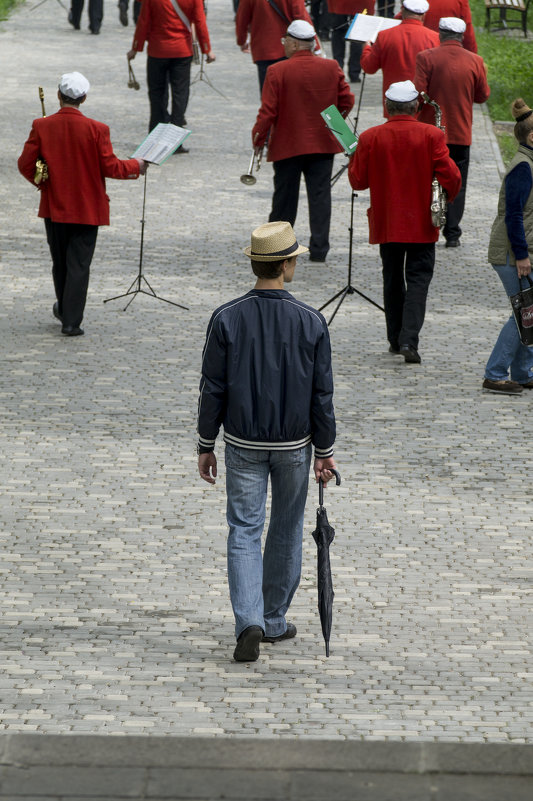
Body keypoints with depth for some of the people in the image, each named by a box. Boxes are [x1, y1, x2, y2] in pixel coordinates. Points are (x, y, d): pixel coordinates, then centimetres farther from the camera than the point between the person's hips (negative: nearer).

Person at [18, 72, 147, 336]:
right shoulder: (96, 129, -16)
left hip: (54, 206, 3)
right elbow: (110, 167, -12)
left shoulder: (42, 126, -9)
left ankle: (65, 308, 37)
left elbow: (25, 164, -5)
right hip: (86, 208, -3)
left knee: (60, 262, 19)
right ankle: (71, 321, 0)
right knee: (79, 264, 3)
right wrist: (136, 166, 6)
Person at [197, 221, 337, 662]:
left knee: (244, 531, 3)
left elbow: (212, 390, -6)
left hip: (243, 444, 0)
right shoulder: (311, 323, -11)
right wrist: (325, 452, 5)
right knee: (286, 531, 16)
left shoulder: (227, 319, -11)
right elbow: (322, 395, -6)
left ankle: (249, 622, -14)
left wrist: (205, 447, 5)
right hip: (294, 444, 0)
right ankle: (275, 620, 27)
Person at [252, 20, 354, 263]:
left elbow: (268, 111, -13)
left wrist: (258, 138, 0)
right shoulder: (332, 68, -2)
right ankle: (319, 249, 2)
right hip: (323, 143, 2)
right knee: (320, 196, 6)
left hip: (287, 146, -2)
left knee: (284, 197, 9)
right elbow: (347, 101, 2)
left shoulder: (277, 71, -13)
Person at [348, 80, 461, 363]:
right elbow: (450, 177, -11)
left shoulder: (370, 138, -6)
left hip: (386, 223, 2)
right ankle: (409, 339, -15)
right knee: (418, 279, 0)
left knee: (392, 280, 16)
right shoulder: (432, 136, -10)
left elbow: (358, 181, 0)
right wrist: (445, 200, 9)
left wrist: (355, 157, 19)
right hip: (422, 223, -2)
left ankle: (395, 339, 21)